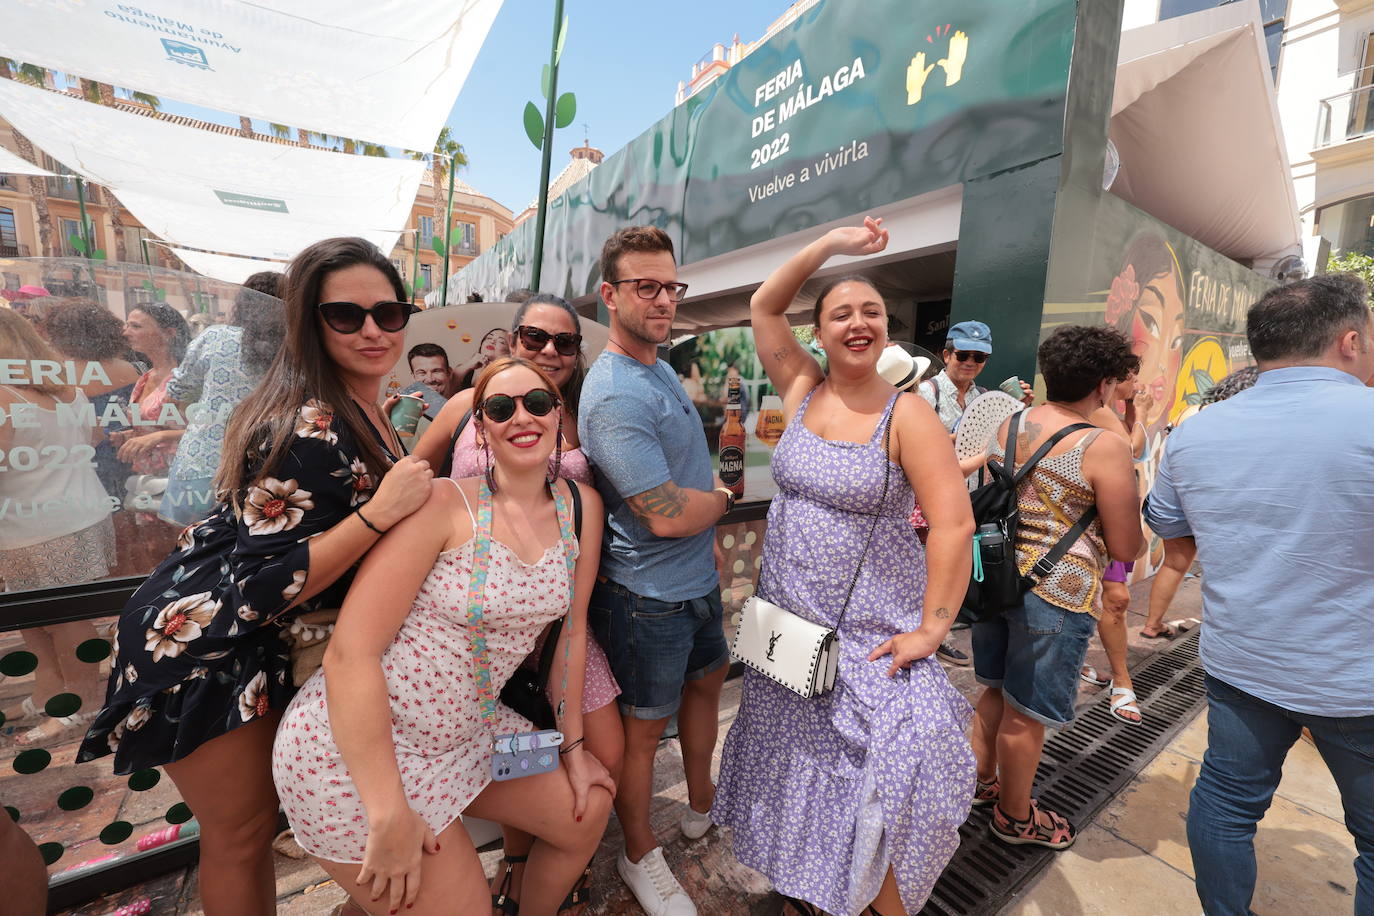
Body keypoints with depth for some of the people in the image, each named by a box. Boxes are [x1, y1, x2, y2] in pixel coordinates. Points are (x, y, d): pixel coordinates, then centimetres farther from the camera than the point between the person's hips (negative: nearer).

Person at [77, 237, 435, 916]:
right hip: (200, 640, -8)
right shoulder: (309, 428, -29)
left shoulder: (364, 409, -1)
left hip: (260, 638, 8)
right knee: (243, 833, 11)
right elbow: (261, 591, -30)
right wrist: (382, 511, -37)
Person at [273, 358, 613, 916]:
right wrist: (389, 816, -21)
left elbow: (571, 627, 4)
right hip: (353, 749, -6)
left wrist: (572, 746, 8)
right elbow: (351, 651, -21)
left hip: (464, 732, 7)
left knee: (588, 813, 16)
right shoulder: (444, 505, -21)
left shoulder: (581, 505, -4)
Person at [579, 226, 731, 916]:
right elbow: (665, 515, -27)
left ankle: (702, 807, 52)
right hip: (649, 597, -9)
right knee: (644, 725, 12)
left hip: (696, 580, 10)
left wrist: (704, 531, 9)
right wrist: (719, 499, -8)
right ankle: (640, 857, 40)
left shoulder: (658, 365, 7)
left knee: (706, 680, 26)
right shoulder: (616, 395, -25)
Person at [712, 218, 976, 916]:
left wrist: (932, 627, -17)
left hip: (872, 630, -3)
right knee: (796, 762, 18)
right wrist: (832, 244, -6)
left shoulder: (906, 414, -12)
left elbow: (953, 523, -16)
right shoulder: (802, 391, 0)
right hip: (787, 618, 4)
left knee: (891, 771, -10)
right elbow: (763, 306, 0)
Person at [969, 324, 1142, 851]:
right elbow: (1126, 549, -11)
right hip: (1056, 593, -6)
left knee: (996, 689, 25)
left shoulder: (1008, 426, 2)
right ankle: (1015, 817, 34)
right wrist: (1135, 528, 10)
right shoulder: (1105, 448, -17)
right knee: (1026, 712, 12)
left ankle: (980, 779, 44)